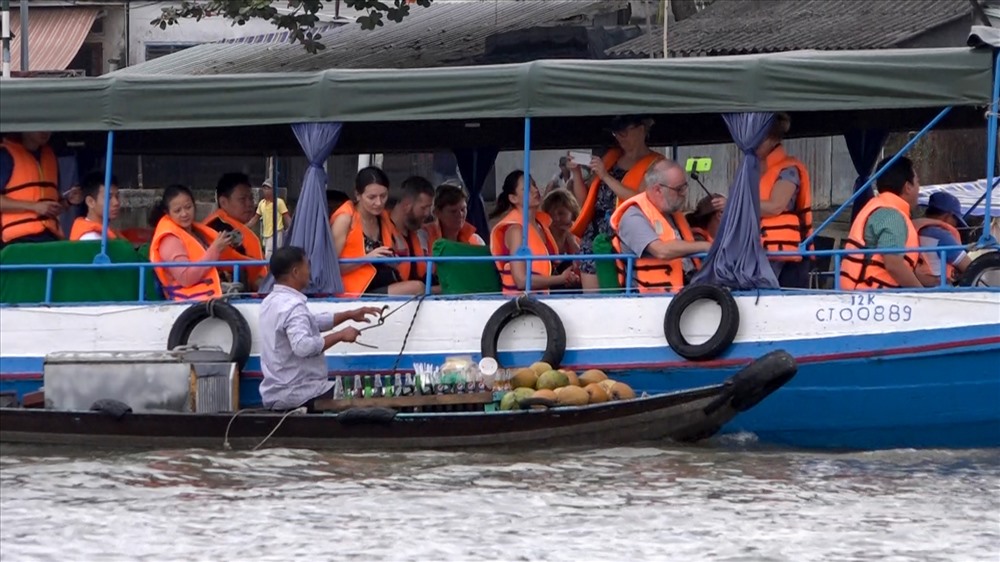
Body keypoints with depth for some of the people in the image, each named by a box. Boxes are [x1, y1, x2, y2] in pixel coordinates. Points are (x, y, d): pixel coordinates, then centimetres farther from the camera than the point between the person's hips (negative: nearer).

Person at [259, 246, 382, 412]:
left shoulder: (271, 302, 11)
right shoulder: (292, 306, -20)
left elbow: (309, 323, 24)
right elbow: (303, 346, -34)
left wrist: (349, 315, 19)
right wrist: (340, 336, -23)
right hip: (301, 396, -10)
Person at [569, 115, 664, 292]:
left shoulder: (653, 163, 1)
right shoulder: (611, 157, 20)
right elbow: (585, 198, 23)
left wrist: (606, 176, -15)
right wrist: (576, 171, 6)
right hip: (593, 237, 6)